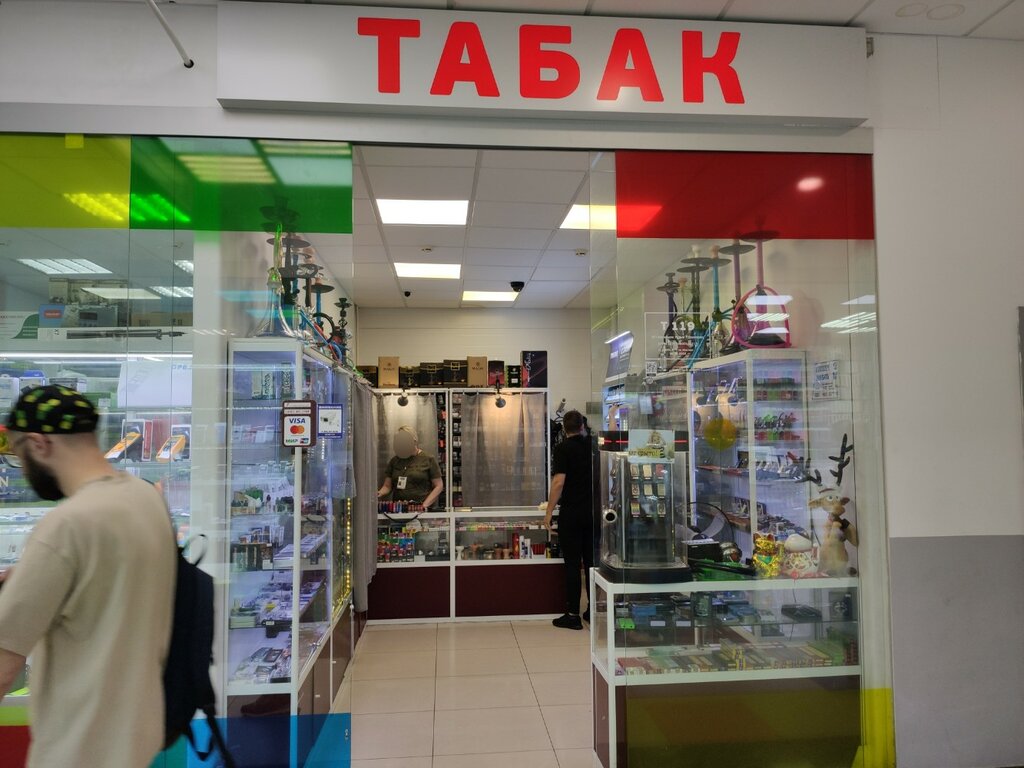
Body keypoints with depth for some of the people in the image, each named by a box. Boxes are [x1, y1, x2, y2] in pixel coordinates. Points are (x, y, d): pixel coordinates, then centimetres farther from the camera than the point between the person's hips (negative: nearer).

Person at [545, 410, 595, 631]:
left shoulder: (562, 448, -10)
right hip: (593, 511, 5)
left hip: (571, 512, -5)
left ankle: (573, 615, 4)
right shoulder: (592, 445, 2)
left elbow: (558, 482, -16)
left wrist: (549, 512, -12)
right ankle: (593, 610, 19)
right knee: (591, 561, 12)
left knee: (572, 563, 0)